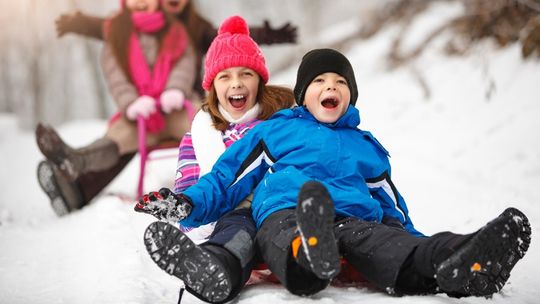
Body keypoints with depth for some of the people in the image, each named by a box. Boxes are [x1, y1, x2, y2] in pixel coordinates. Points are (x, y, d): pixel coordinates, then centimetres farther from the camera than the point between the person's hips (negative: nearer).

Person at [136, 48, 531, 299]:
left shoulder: (366, 147, 35)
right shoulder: (275, 130, 27)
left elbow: (391, 208, 36)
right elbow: (229, 177, 22)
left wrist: (419, 244, 21)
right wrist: (190, 204, 3)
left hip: (356, 220, 2)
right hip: (285, 213, -2)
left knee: (395, 247, -35)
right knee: (289, 235, -43)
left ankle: (459, 263, -64)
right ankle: (308, 257, -77)